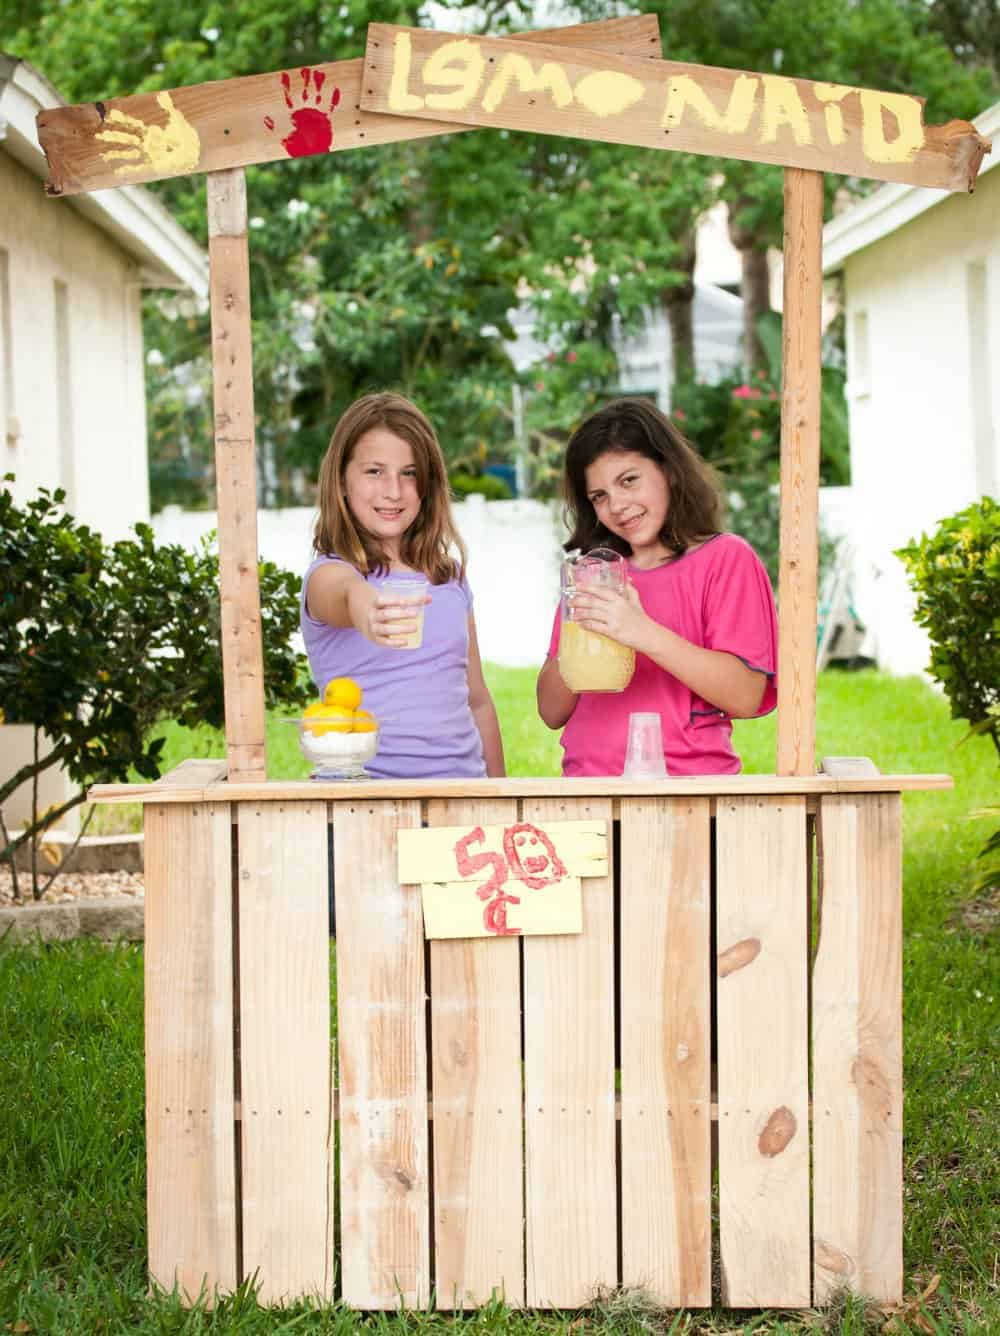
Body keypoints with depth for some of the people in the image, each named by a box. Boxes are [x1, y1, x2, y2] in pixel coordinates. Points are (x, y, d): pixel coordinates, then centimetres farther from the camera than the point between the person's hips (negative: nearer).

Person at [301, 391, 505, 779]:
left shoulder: (451, 575, 13)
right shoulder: (329, 573, -3)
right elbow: (348, 592, -29)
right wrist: (369, 613, -50)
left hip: (462, 780, 4)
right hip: (369, 789, -4)